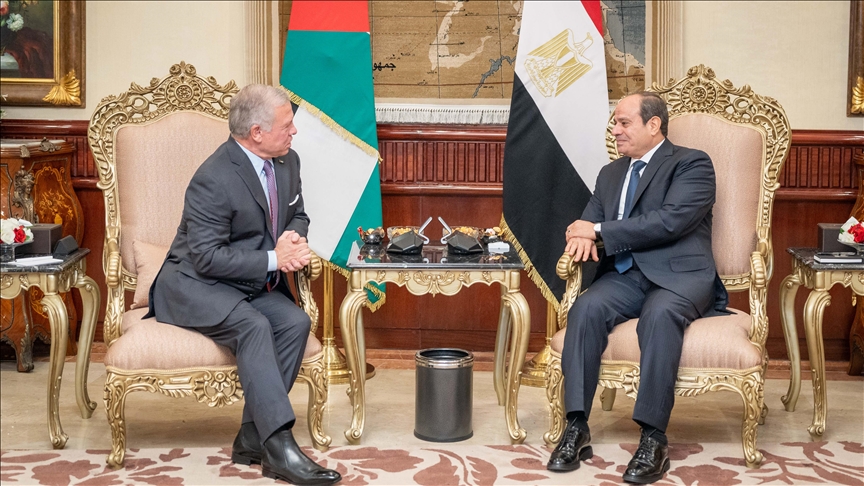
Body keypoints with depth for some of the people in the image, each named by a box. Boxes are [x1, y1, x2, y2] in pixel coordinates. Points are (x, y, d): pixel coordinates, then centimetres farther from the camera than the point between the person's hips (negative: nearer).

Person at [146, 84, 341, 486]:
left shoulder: (287, 161, 3)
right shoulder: (213, 180, -22)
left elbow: (298, 215, 17)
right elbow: (207, 257, -22)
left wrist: (293, 239, -8)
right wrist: (273, 260, -22)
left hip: (253, 285, 7)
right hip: (194, 285, -7)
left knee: (296, 322, -21)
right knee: (254, 326, -33)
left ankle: (251, 439, -17)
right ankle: (279, 448, -35)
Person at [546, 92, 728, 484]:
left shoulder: (692, 164, 1)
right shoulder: (610, 173, 23)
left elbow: (670, 221, -14)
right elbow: (587, 222, 20)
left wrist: (600, 230, -10)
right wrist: (583, 236, -7)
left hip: (679, 274, -5)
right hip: (625, 275, 5)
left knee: (660, 313, -37)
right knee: (586, 308, -27)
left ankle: (653, 438, -34)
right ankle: (576, 429, -27)